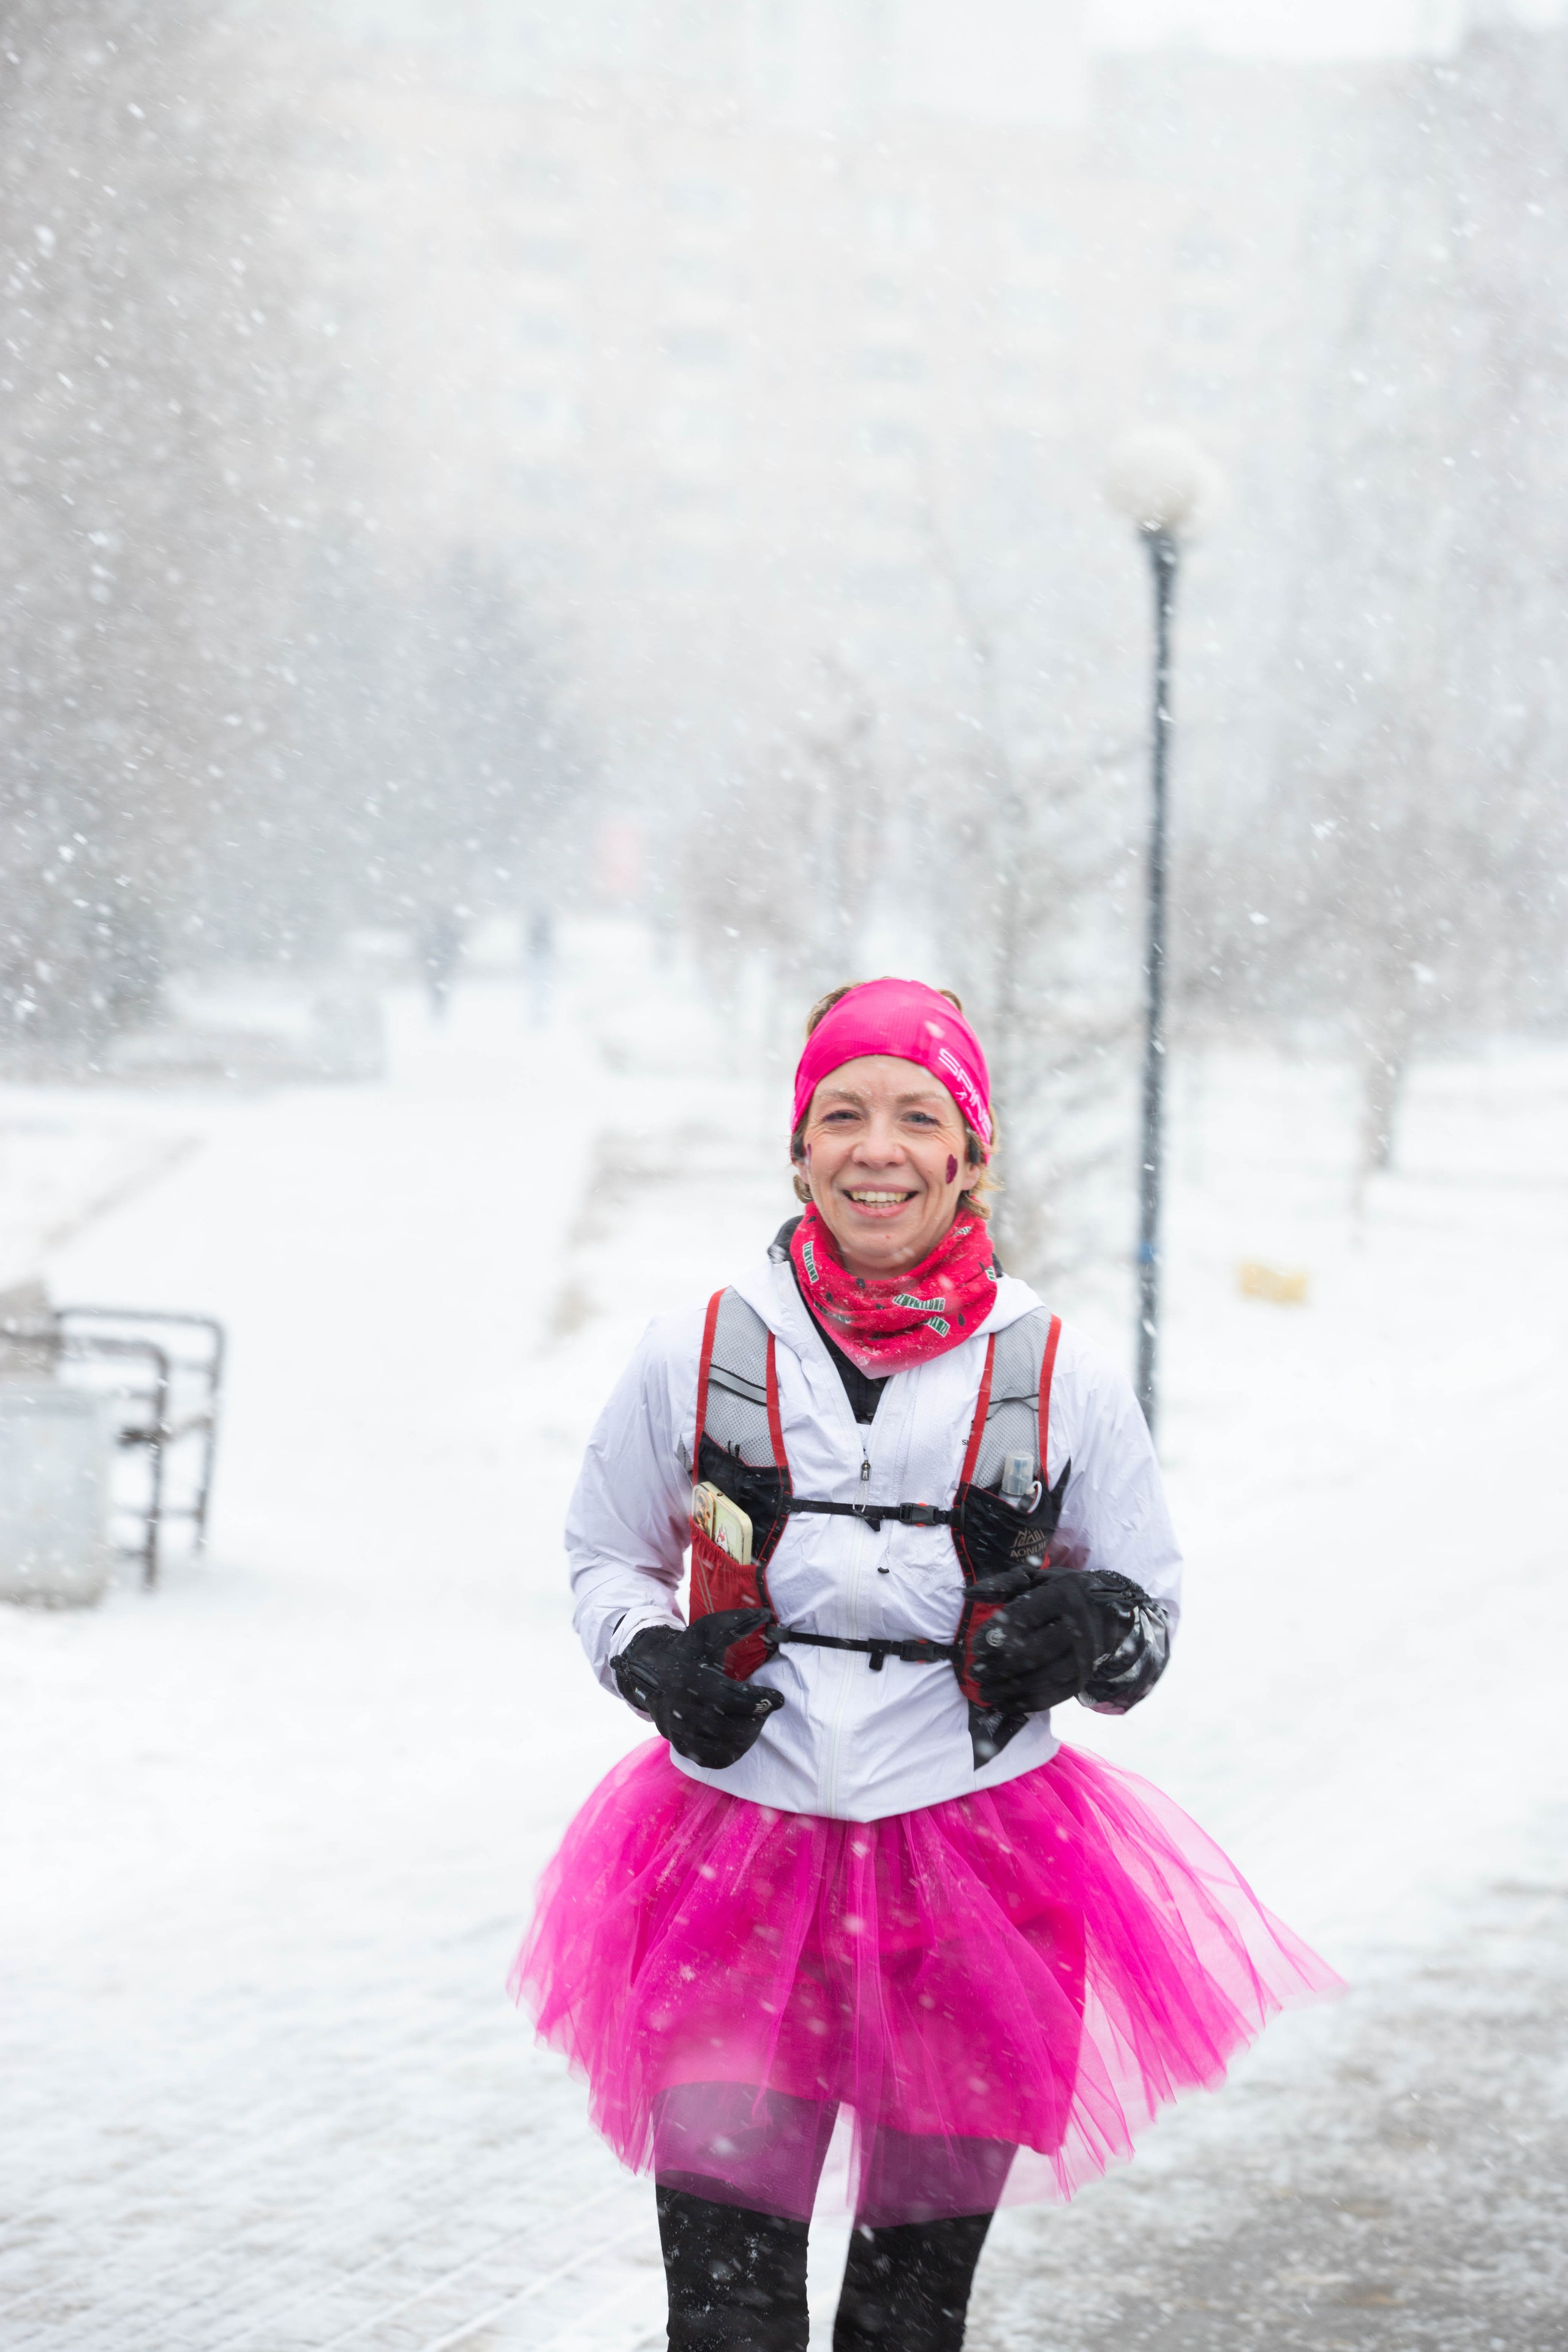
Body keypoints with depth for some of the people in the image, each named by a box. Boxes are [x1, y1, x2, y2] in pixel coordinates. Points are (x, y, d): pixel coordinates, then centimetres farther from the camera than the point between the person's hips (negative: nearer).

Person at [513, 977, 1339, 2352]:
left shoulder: (1064, 1383, 1)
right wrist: (654, 1663, -4)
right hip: (739, 1859, -1)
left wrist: (1099, 1628, -12)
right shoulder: (697, 1357, 1)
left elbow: (1154, 1613, 11)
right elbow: (606, 1556, 17)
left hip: (978, 1866, 1)